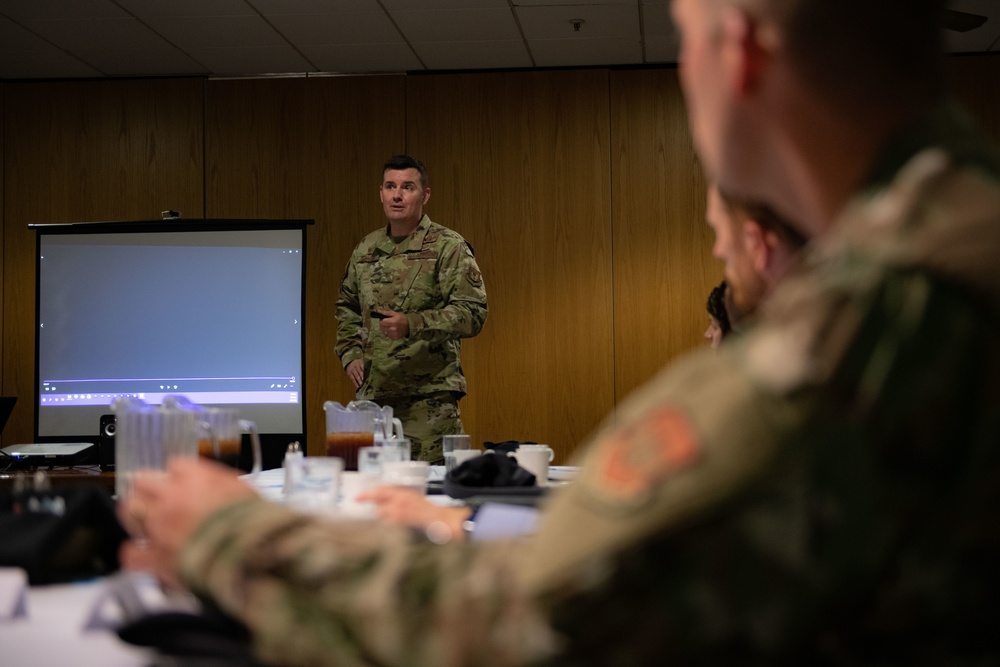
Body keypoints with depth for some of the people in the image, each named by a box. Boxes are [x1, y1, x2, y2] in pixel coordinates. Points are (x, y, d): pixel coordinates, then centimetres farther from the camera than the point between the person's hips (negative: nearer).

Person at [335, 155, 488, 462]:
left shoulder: (448, 246, -2)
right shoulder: (365, 249, 15)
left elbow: (473, 313, -10)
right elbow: (346, 307, 30)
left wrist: (412, 325, -23)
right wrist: (350, 354, 13)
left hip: (429, 397, -5)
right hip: (372, 394, 5)